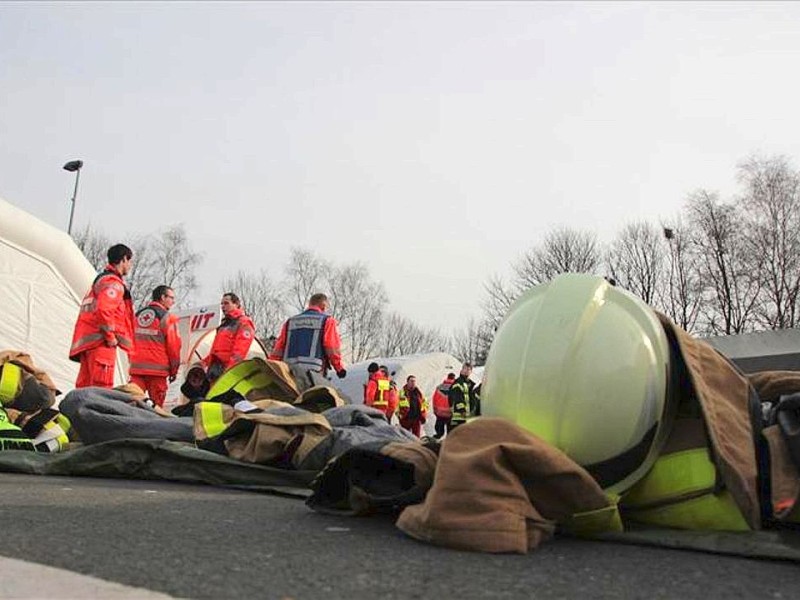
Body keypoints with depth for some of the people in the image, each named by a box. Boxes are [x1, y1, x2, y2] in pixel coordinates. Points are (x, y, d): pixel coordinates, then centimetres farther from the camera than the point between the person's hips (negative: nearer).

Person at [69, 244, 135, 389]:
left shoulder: (100, 279, 25)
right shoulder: (114, 283, -7)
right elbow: (103, 309, -23)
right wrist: (110, 336, -15)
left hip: (86, 341, 10)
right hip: (101, 343, -10)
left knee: (84, 386, 9)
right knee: (101, 389, -13)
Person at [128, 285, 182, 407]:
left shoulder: (138, 315, 14)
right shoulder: (167, 317, -5)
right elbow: (173, 345, -7)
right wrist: (174, 369, 3)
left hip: (136, 366, 5)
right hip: (157, 368, -5)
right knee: (156, 405, 0)